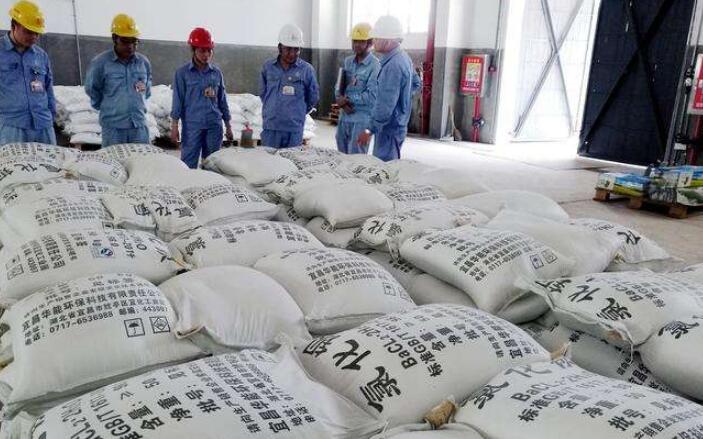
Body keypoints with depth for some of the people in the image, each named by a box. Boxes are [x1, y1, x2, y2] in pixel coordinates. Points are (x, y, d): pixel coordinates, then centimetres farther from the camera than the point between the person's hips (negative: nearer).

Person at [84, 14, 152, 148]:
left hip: (139, 126, 3)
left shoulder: (143, 62, 7)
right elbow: (92, 90, 7)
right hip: (113, 128, -3)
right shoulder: (100, 62, -6)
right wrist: (108, 108, 15)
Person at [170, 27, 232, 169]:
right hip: (192, 126, -3)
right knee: (189, 164, -3)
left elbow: (222, 100, 13)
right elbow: (178, 100, 0)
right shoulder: (182, 73, 0)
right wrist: (174, 126, -4)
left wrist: (228, 127, 13)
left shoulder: (217, 72, 9)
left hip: (214, 125, 3)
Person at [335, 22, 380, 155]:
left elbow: (372, 96, -19)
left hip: (362, 119, -7)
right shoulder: (347, 62, 10)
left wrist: (348, 99, -11)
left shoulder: (375, 66, -12)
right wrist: (341, 100, -10)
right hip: (344, 116, 7)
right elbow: (339, 85, 11)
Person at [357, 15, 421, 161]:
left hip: (389, 128, -10)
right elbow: (416, 84, 23)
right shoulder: (403, 57, 8)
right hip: (398, 124, 10)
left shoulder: (393, 65, -22)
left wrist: (370, 130, -23)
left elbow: (386, 104, -26)